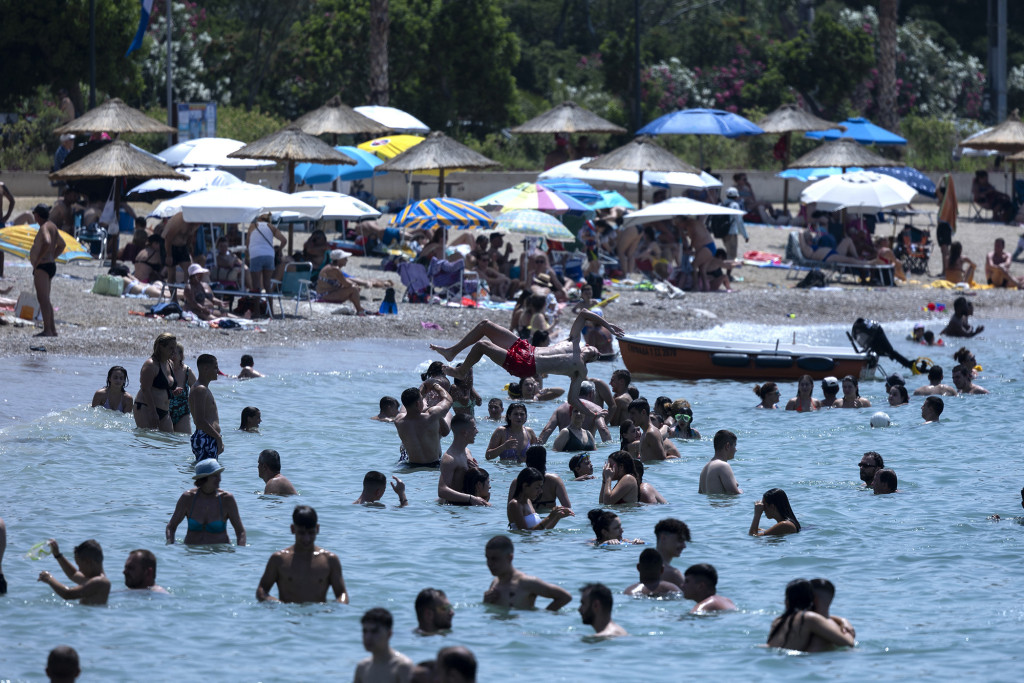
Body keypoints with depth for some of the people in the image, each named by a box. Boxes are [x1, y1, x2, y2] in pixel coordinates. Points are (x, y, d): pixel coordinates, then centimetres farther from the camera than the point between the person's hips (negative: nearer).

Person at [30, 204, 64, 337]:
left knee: (43, 298, -13)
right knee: (45, 299, 17)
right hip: (51, 265, 11)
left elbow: (47, 243, -33)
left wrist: (39, 260, -23)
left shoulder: (44, 228, -14)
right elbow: (61, 245, 28)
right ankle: (52, 329, 19)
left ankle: (47, 330, -17)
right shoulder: (52, 226, 16)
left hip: (42, 267, -11)